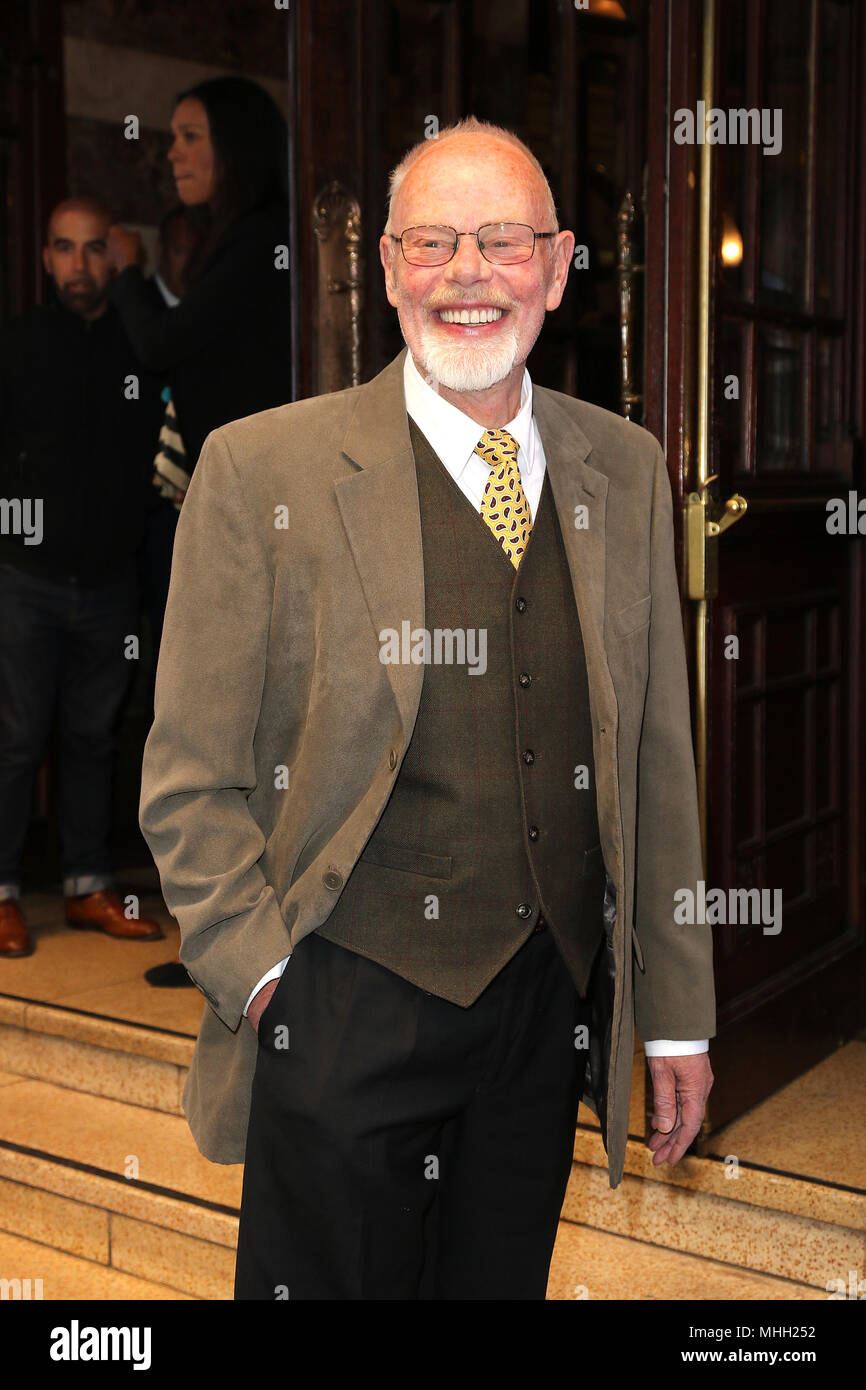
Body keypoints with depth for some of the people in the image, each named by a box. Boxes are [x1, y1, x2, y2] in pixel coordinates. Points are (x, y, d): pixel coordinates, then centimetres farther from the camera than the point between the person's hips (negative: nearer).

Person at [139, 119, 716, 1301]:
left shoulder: (625, 468, 5)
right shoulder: (260, 470, -7)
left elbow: (659, 759, 8)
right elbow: (191, 781, -4)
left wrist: (678, 1013, 9)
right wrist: (268, 972, -12)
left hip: (554, 1012, 4)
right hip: (345, 1014, -3)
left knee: (504, 1284, 18)